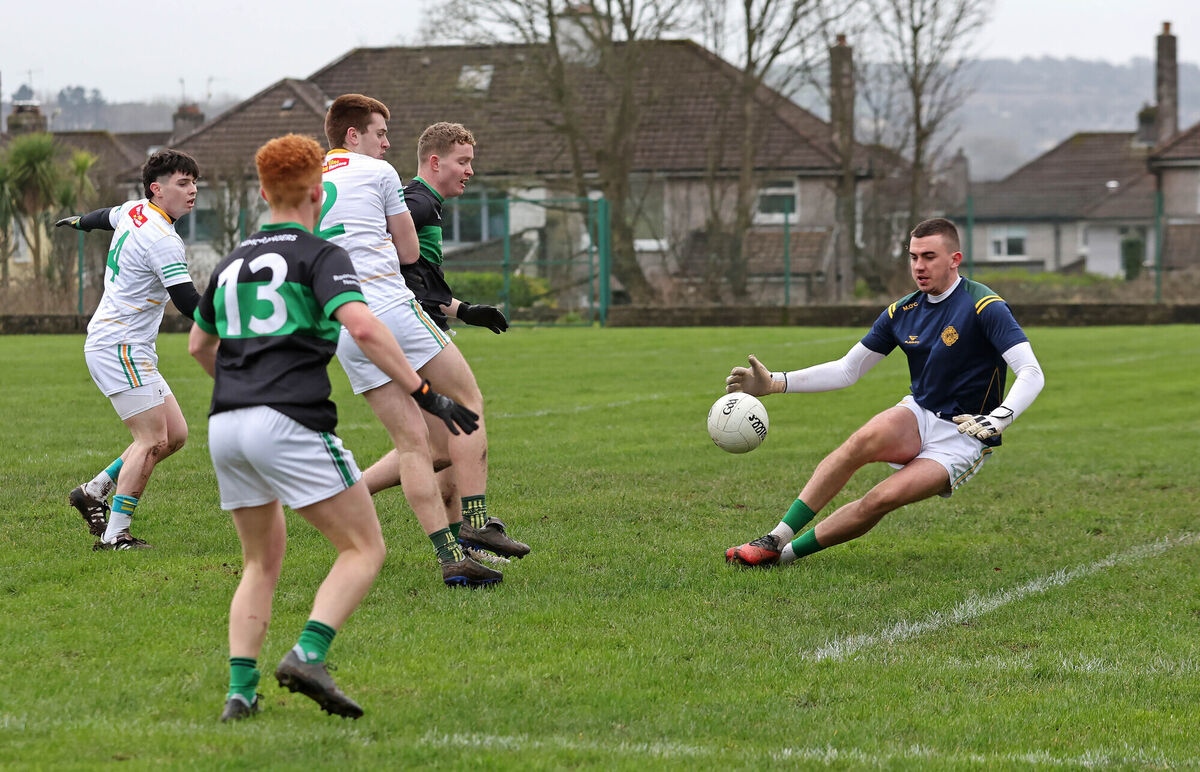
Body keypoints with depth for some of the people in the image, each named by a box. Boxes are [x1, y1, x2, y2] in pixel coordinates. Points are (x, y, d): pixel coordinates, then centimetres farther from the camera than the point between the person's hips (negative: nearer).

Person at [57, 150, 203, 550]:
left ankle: (93, 492, 15)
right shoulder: (163, 241, -20)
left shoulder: (134, 212, 10)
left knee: (174, 434, 9)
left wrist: (78, 221, 55)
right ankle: (114, 536, -12)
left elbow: (106, 216, 34)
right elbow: (188, 302, -24)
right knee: (152, 440, -13)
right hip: (119, 348, -10)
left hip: (133, 350, 10)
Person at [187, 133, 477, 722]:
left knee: (262, 561, 19)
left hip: (226, 427, 7)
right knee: (363, 548, 1)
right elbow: (362, 327, -17)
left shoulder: (232, 263, 21)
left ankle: (240, 691, 5)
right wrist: (423, 394, -15)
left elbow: (199, 345, 35)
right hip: (290, 424, -7)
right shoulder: (319, 255, -1)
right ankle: (308, 655, -19)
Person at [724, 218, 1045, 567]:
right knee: (866, 439, -31)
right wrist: (775, 383, 1)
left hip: (964, 437, -4)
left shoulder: (984, 307, -14)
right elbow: (846, 370, 12)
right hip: (918, 416, 4)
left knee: (883, 498, -29)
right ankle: (775, 539, -31)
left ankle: (788, 552, -17)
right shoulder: (902, 312, 6)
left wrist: (997, 419, -38)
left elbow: (1031, 373, -21)